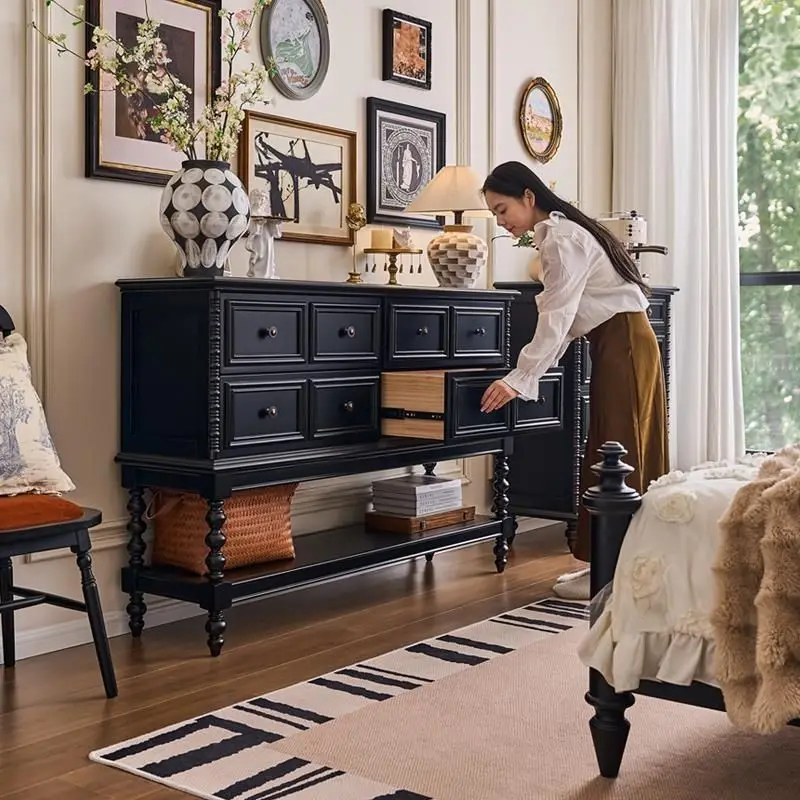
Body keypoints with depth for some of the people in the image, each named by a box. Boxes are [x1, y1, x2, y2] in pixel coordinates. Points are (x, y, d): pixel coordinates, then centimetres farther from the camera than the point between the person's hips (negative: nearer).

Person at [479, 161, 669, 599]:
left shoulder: (562, 239, -14)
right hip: (618, 346, 10)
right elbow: (562, 319, 15)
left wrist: (518, 379, -21)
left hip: (624, 344, -10)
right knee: (618, 453, 10)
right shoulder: (560, 235, 17)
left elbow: (557, 318, -20)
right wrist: (527, 376, 7)